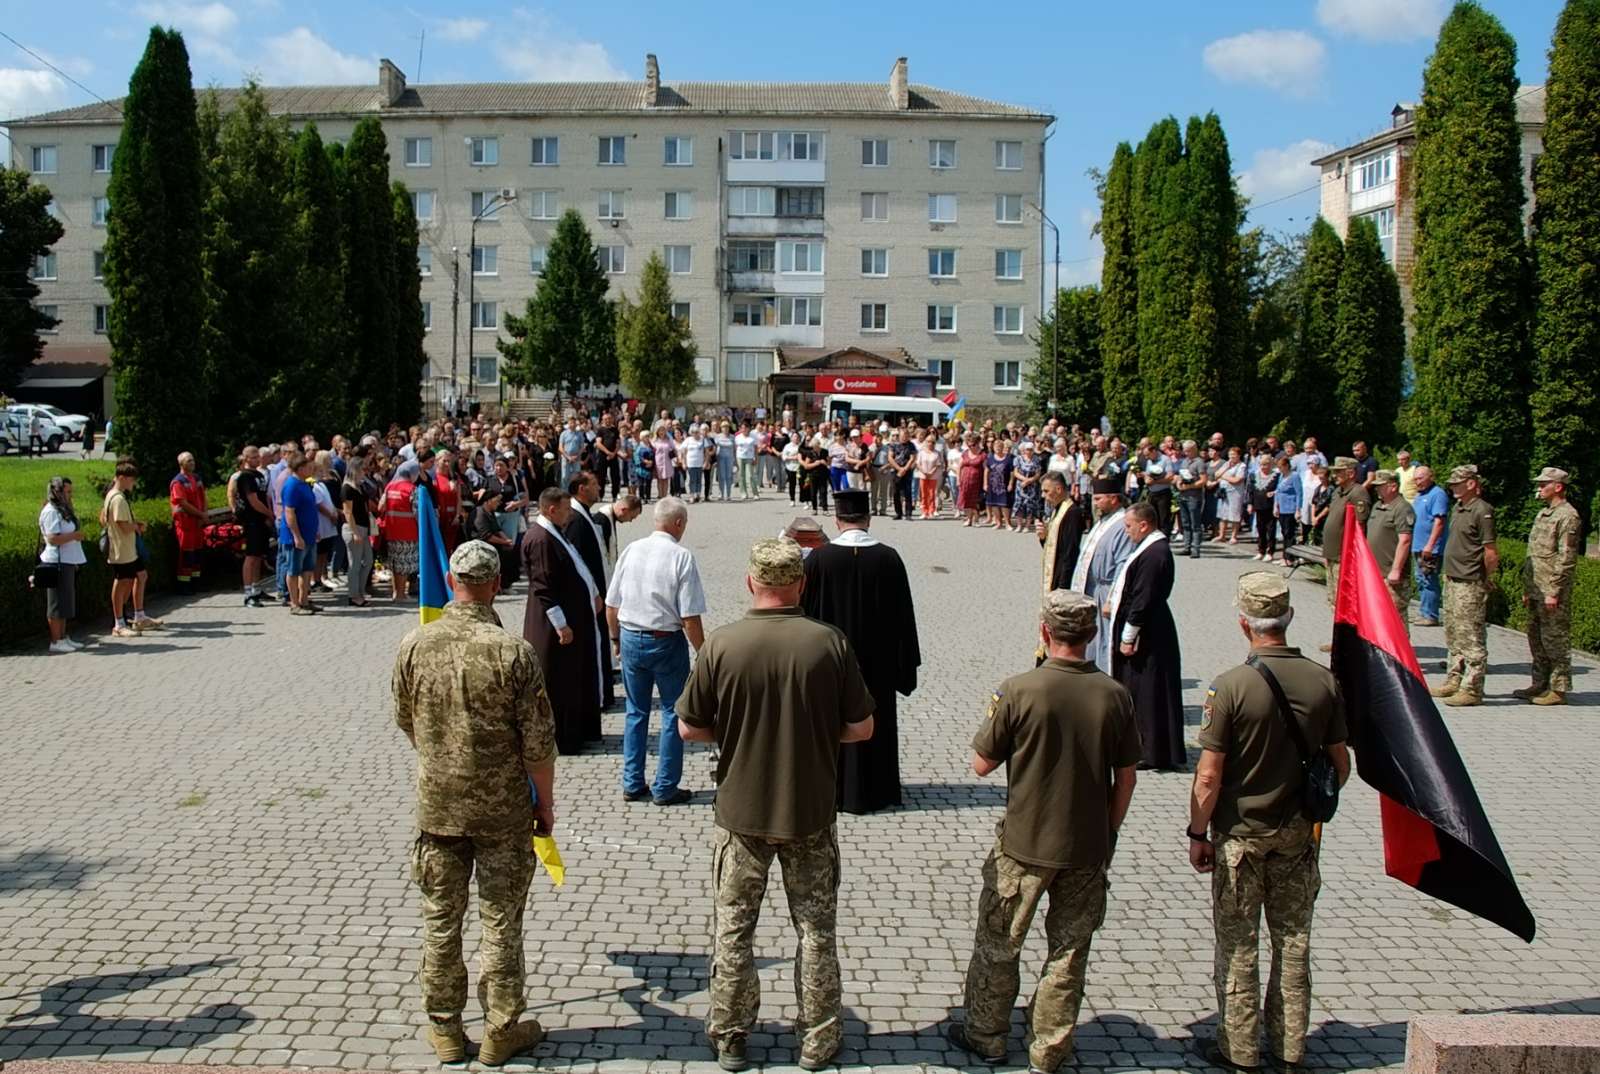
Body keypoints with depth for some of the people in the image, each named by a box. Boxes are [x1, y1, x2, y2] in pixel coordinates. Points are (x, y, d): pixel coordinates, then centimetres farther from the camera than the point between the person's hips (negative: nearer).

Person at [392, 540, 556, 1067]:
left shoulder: (414, 645, -7)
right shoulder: (513, 652, -17)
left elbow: (405, 723, 8)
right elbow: (539, 744, -13)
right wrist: (545, 805, 2)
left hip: (436, 804, 3)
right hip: (503, 811, -3)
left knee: (440, 921, 15)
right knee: (501, 924, 10)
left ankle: (444, 1030, 26)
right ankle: (501, 1032, 21)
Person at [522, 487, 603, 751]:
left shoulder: (554, 533, 10)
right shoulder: (540, 539, -21)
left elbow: (575, 566, 22)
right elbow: (543, 588, -23)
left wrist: (594, 594, 19)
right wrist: (561, 624, -22)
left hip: (574, 616, 10)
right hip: (558, 623, -10)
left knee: (577, 678, 17)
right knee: (558, 684, 0)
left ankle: (576, 733, 27)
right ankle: (559, 739, 10)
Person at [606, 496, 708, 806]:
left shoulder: (631, 551, -1)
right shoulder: (682, 557, -15)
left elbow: (611, 605, 5)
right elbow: (690, 618, -16)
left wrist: (616, 639, 19)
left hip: (630, 639, 5)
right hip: (667, 641, -5)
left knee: (636, 712, 17)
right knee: (673, 713, 9)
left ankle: (632, 784, 23)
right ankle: (665, 788, 14)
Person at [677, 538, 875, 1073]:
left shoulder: (722, 645, -14)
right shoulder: (829, 643, -13)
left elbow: (689, 728, -6)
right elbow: (861, 728, -6)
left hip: (741, 809, 0)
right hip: (810, 811, 0)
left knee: (733, 928, 16)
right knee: (816, 929, 16)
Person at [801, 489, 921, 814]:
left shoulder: (819, 558, -12)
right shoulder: (888, 558, -9)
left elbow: (805, 609, -5)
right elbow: (903, 614, -3)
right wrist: (904, 663, 6)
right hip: (877, 659, 1)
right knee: (875, 720, 13)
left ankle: (835, 789, 19)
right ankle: (874, 791, 21)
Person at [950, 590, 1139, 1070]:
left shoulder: (1018, 691, -16)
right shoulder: (1115, 695, -8)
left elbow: (982, 764, -8)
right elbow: (1126, 778, 0)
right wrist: (1108, 832, 13)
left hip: (1025, 843, -2)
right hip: (1088, 847, 3)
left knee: (998, 944, 16)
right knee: (1069, 951, 16)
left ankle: (986, 1035, 29)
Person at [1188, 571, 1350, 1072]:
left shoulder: (1230, 686, -19)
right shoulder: (1324, 682, -7)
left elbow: (1208, 776, -17)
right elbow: (1340, 765, 1)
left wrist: (1197, 833, -4)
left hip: (1240, 833, -4)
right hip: (1298, 832, 4)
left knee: (1237, 945, 9)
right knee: (1293, 941, 16)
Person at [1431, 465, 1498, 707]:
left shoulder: (1482, 511, -15)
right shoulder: (1458, 508, 13)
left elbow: (1491, 552, -17)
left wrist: (1485, 579, -6)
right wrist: (1449, 575, 16)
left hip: (1471, 585, -10)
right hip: (1452, 580, 10)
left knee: (1472, 638, -5)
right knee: (1453, 635, 17)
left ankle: (1472, 689, -1)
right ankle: (1453, 681, 26)